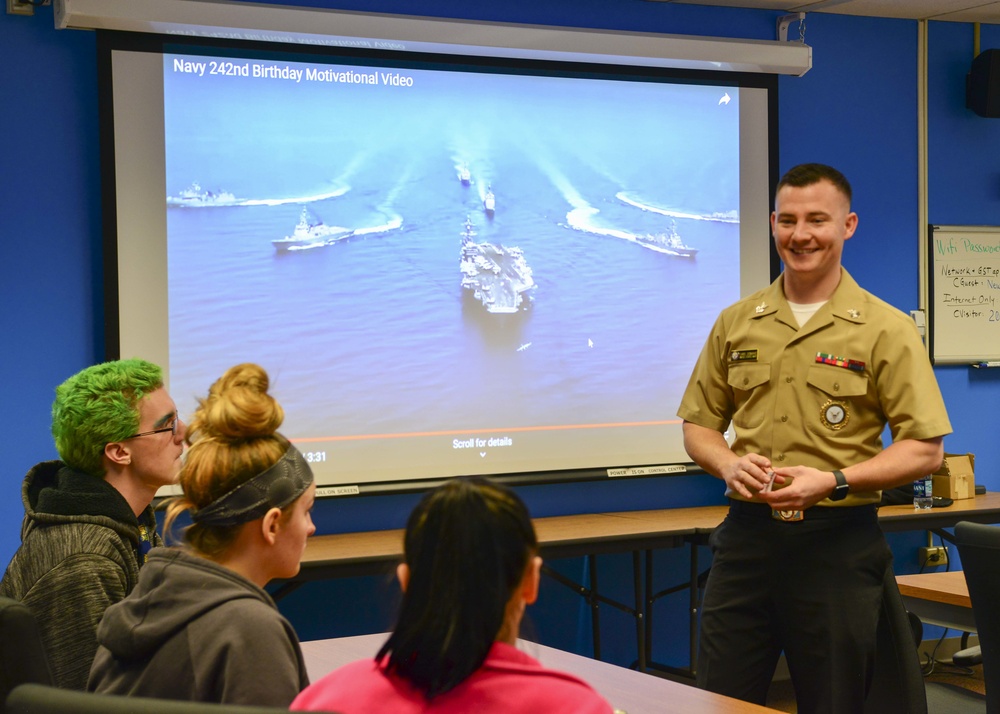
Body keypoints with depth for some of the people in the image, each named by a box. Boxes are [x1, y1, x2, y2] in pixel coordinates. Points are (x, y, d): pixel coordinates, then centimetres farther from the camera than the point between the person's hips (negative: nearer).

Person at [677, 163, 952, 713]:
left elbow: (926, 449, -6)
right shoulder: (735, 324, 9)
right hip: (746, 535, 3)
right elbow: (699, 424, 16)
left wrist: (834, 482, -18)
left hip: (837, 543, -3)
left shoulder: (887, 330, -3)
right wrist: (727, 464, -7)